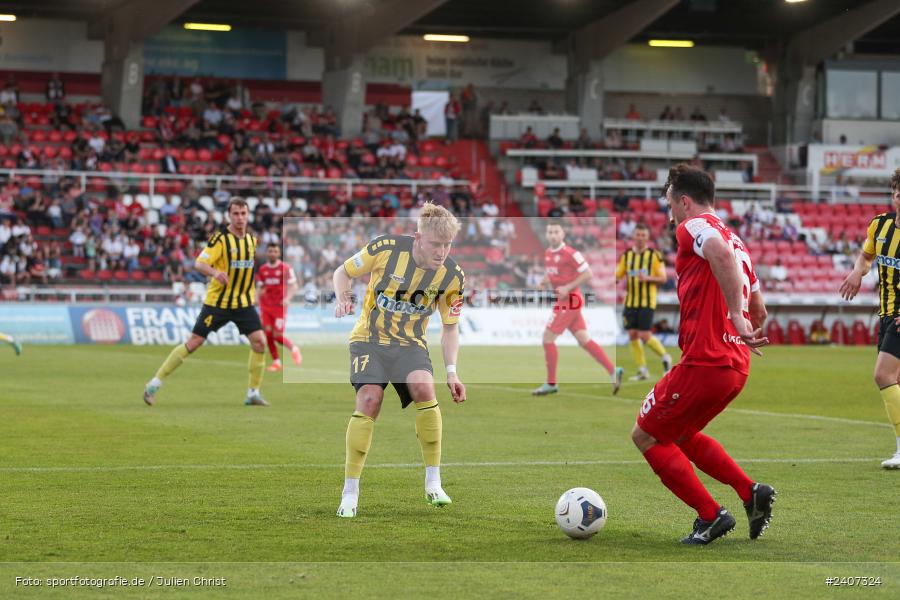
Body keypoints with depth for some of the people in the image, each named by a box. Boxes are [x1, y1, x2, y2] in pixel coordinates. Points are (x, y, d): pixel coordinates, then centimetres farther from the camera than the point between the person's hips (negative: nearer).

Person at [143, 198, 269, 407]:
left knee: (259, 342, -11)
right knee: (193, 342, -4)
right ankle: (155, 383, 6)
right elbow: (199, 263, -21)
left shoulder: (252, 239, 7)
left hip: (244, 302, 5)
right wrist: (215, 272, -40)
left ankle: (253, 393, 1)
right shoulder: (220, 238, -12)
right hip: (217, 301, -5)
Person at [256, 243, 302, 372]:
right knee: (268, 334, -4)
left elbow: (294, 286, -6)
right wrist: (260, 304, 7)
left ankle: (293, 348, 20)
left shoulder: (285, 268, -5)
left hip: (280, 306, -4)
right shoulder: (262, 269, 7)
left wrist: (288, 298, -22)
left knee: (277, 335, -9)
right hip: (266, 306, 4)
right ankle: (276, 362, 6)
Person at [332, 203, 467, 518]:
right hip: (369, 338, -1)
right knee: (369, 400, -23)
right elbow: (343, 272, 1)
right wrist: (343, 297, -19)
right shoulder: (386, 248, -16)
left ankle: (433, 485, -16)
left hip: (410, 344, 2)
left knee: (424, 388, -28)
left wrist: (451, 371, -7)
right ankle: (349, 494, -12)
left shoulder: (452, 276, -9)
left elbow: (450, 327, 3)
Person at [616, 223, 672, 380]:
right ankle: (642, 370, 11)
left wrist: (648, 278, -22)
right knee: (632, 335, 1)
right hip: (630, 301, 5)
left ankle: (665, 357, 14)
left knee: (645, 336, -11)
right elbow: (617, 275, 12)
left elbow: (663, 278, -5)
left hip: (647, 302, -5)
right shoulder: (627, 255, 9)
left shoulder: (654, 255, -4)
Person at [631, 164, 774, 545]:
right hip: (737, 367, 9)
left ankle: (710, 516, 1)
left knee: (645, 436, 6)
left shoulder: (694, 226, -7)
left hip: (703, 363, -9)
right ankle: (751, 492, 13)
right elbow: (760, 311, 26)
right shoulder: (736, 240, 19)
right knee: (680, 435, 27)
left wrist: (736, 318, -34)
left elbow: (721, 254, -32)